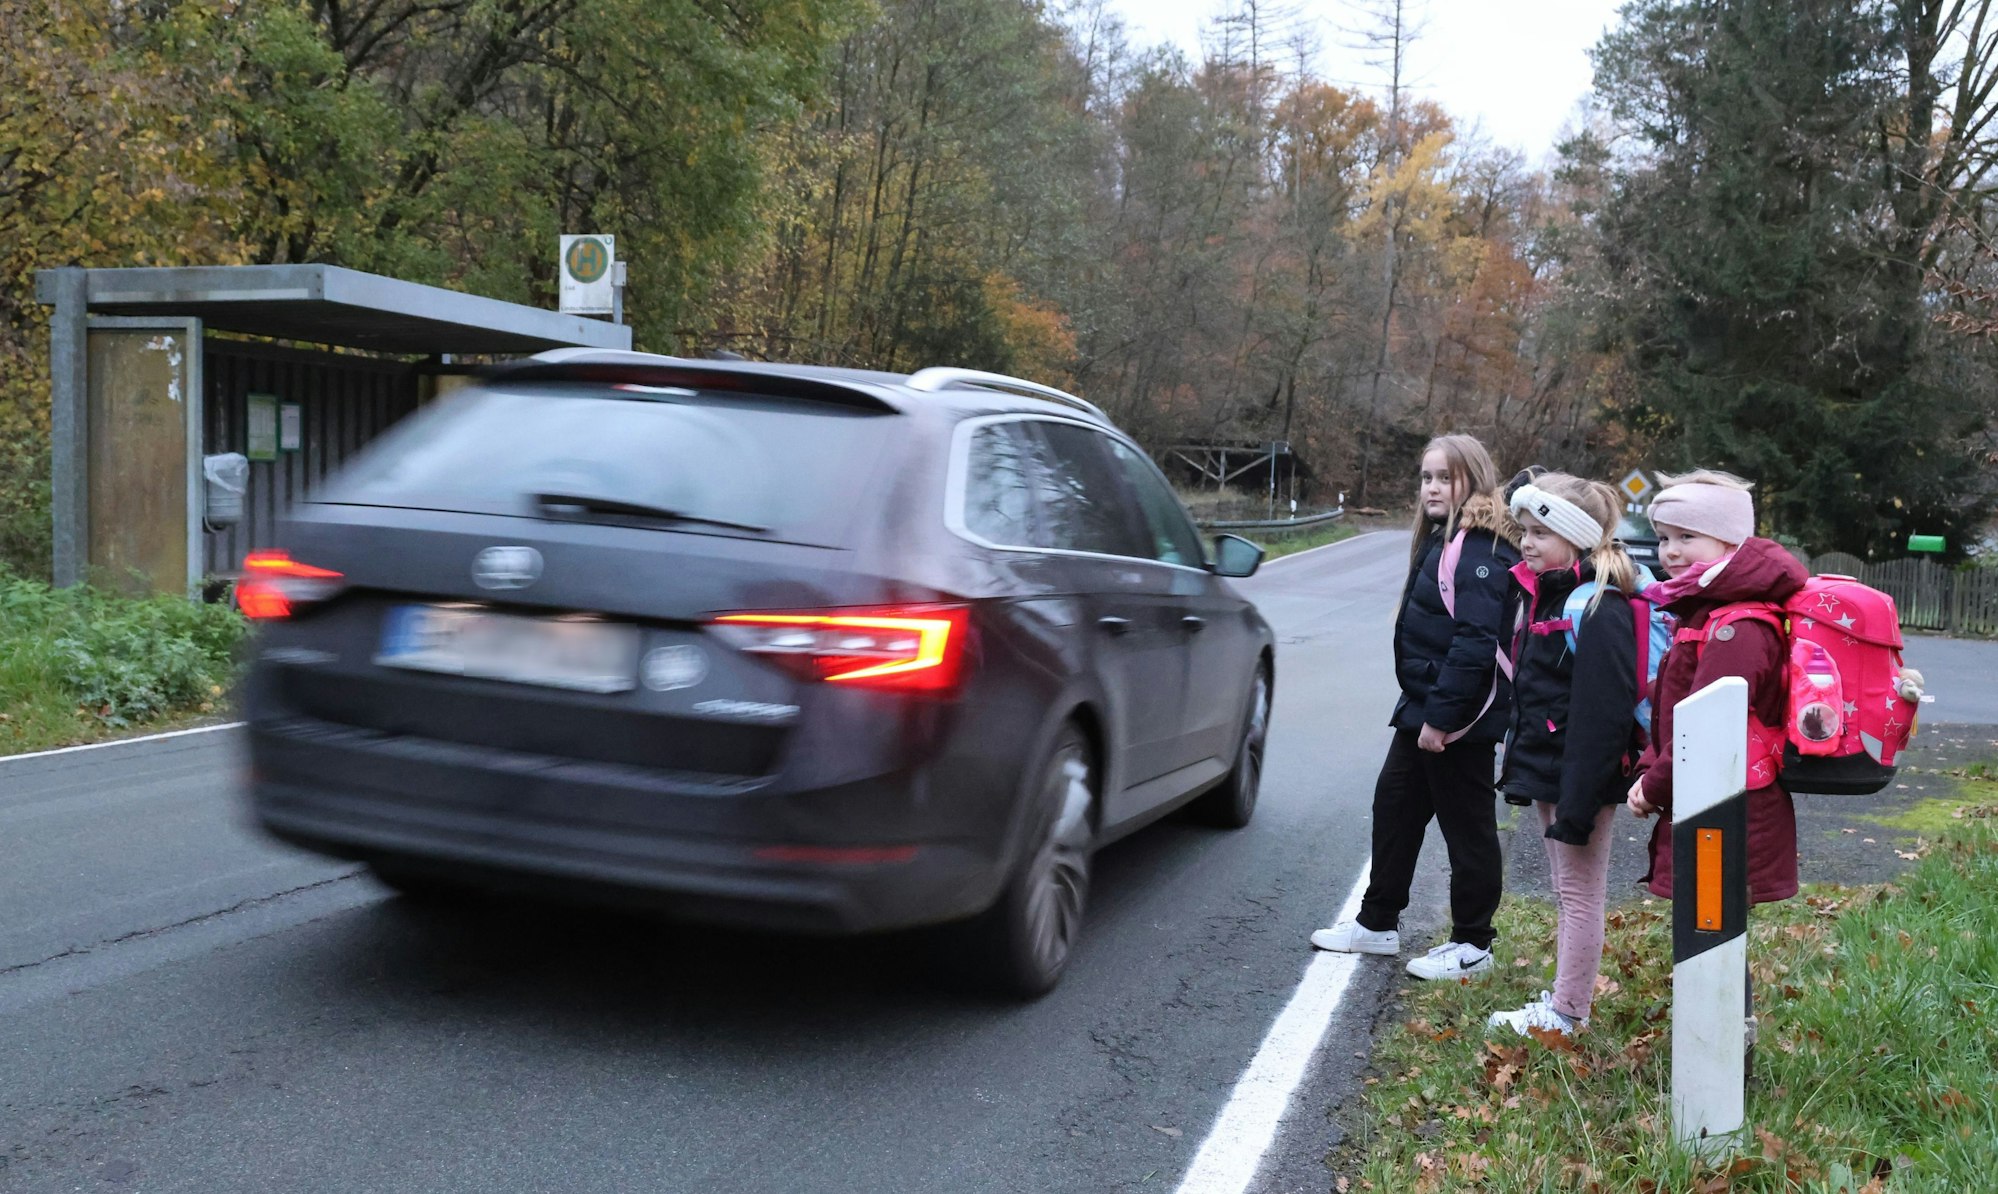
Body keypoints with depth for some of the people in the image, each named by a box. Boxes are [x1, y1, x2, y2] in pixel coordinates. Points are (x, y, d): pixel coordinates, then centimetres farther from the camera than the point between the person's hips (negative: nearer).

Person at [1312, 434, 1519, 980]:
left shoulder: (1480, 550, -19)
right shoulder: (1442, 541, 13)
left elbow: (1475, 643, -26)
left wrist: (1442, 717, -25)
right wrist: (1422, 709, 17)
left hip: (1458, 719, -10)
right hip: (1422, 709, 10)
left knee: (1467, 827, 3)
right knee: (1394, 806, 17)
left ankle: (1472, 945, 17)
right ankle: (1378, 923, 29)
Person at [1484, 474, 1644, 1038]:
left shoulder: (1599, 609, -20)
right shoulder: (1539, 595, 11)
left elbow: (1602, 716, -25)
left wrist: (1578, 804, -25)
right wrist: (1518, 767, 18)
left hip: (1581, 776, -10)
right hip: (1544, 770, 10)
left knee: (1580, 894, 2)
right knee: (1566, 892, 18)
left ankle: (1567, 1013, 12)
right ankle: (1564, 999, 30)